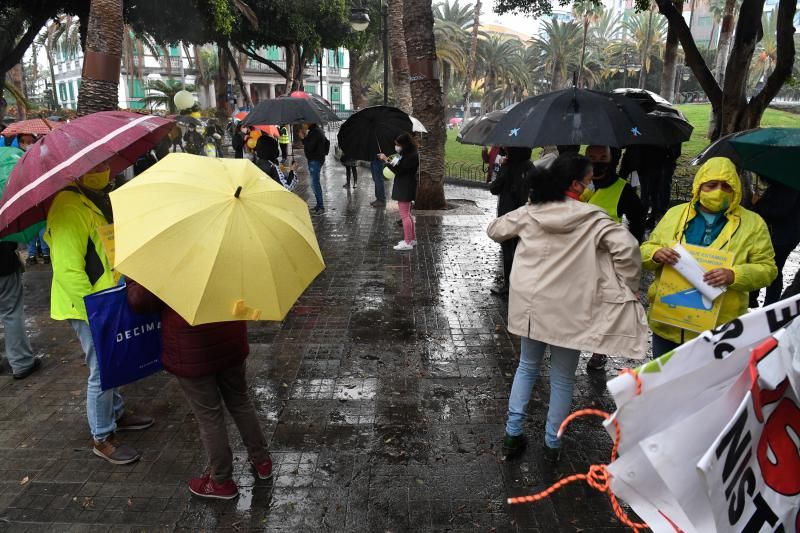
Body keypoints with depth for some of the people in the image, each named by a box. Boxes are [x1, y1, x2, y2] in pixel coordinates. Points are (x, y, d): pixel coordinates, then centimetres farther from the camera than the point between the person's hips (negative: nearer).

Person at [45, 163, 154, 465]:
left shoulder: (100, 197, 9)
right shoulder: (69, 207, -23)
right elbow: (68, 271, -27)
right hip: (86, 306, -9)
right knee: (101, 371, 0)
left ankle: (116, 413, 40)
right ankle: (102, 438, 16)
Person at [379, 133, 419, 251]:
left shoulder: (411, 156, -20)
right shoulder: (407, 154, 11)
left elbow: (399, 170, -22)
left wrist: (386, 160, -20)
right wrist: (390, 161, 4)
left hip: (406, 188, -11)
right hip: (404, 187, 11)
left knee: (404, 215, -6)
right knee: (407, 214, 19)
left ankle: (407, 243, -1)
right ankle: (412, 239, 29)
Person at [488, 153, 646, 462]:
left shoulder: (529, 212, -2)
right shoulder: (592, 217, -13)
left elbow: (495, 230, 10)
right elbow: (627, 248, -22)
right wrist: (629, 288, -9)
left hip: (531, 304, 4)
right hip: (568, 310, -3)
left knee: (527, 367, 21)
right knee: (562, 379, 13)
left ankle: (512, 435, 25)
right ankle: (552, 445, 25)